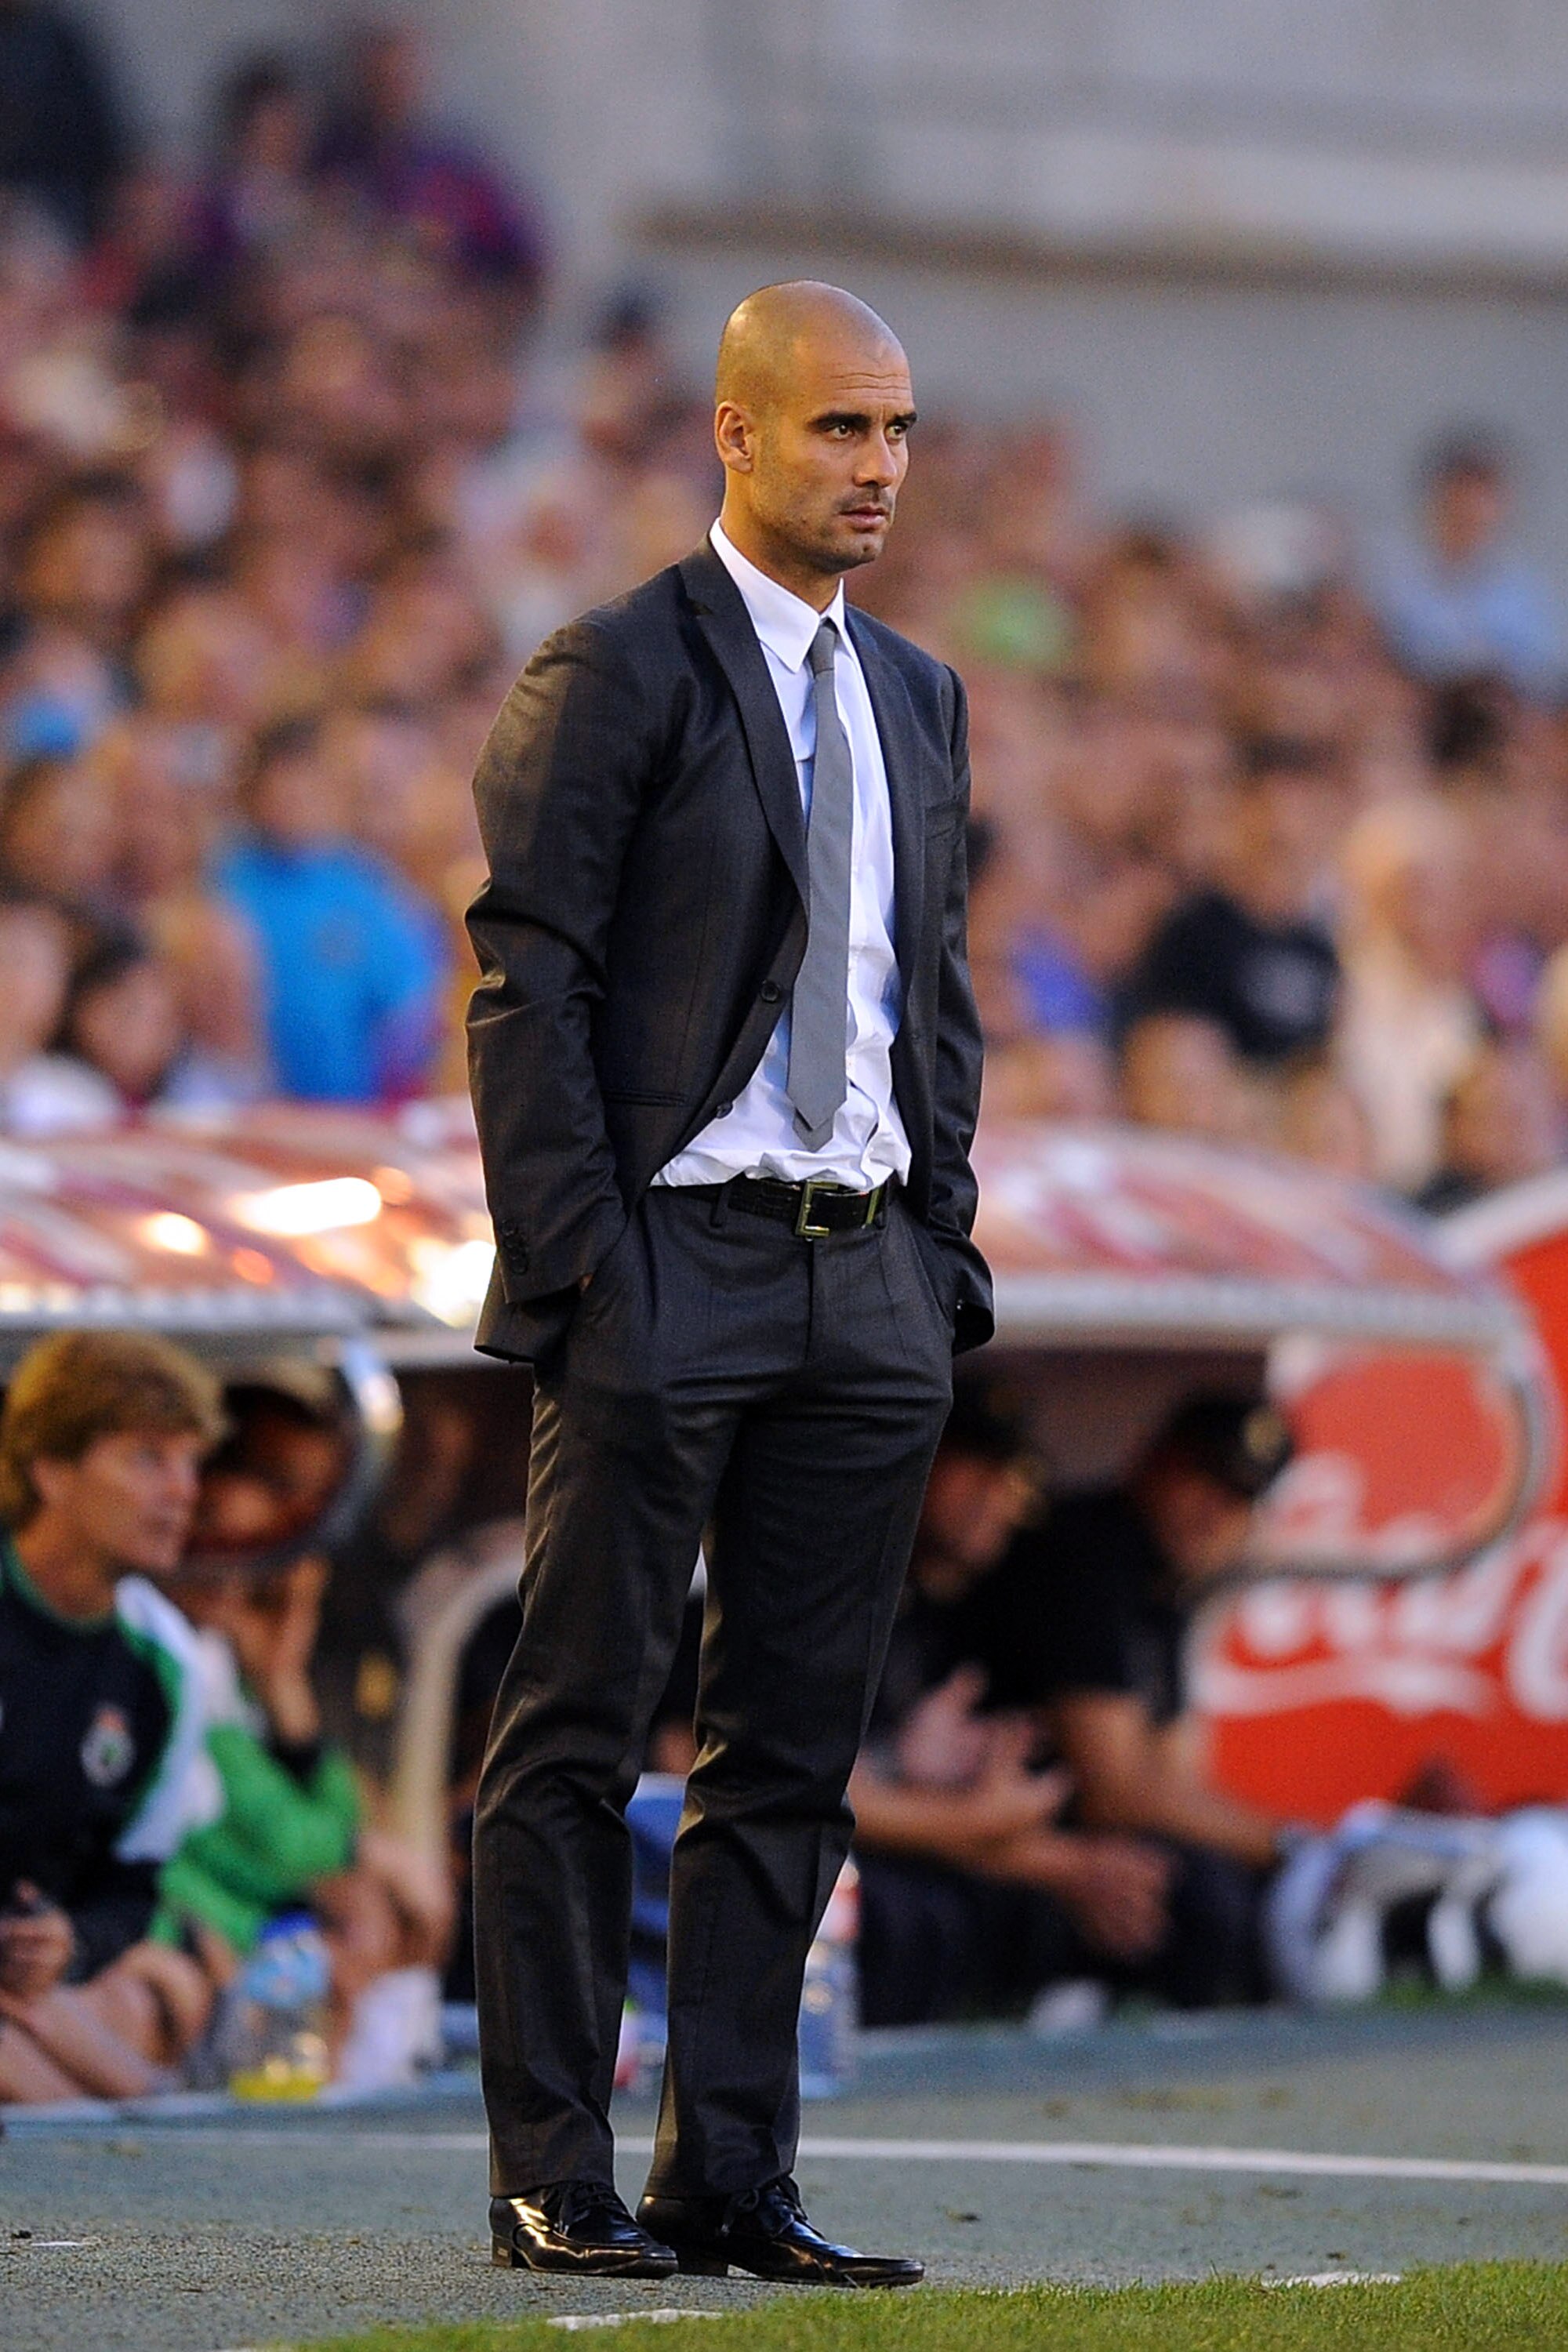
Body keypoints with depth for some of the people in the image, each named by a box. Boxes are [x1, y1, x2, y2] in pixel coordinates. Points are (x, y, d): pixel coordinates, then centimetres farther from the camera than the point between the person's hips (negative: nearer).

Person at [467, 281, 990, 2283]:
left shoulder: (917, 697, 16)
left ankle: (730, 2176, 11)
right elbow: (528, 980, -9)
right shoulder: (616, 672, -5)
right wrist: (570, 1272, -14)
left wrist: (943, 1240, 11)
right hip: (671, 1267, -6)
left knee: (793, 1744, 7)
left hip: (867, 1283, 6)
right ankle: (553, 2179, 1)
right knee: (578, 1734, -2)